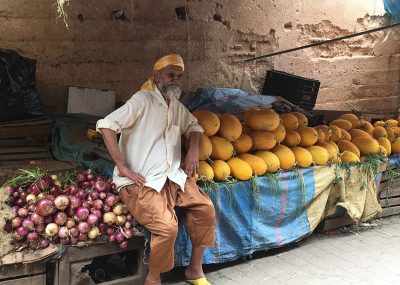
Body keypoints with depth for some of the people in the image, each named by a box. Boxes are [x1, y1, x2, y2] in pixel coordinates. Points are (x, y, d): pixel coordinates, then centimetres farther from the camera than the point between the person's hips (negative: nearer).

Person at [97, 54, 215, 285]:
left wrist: (194, 150, 11)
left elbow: (193, 126, 32)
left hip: (173, 177, 8)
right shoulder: (143, 100, -10)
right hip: (141, 182, -8)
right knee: (167, 226, -27)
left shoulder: (177, 106, 15)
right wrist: (123, 167, -19)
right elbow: (106, 125, -19)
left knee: (205, 208, -7)